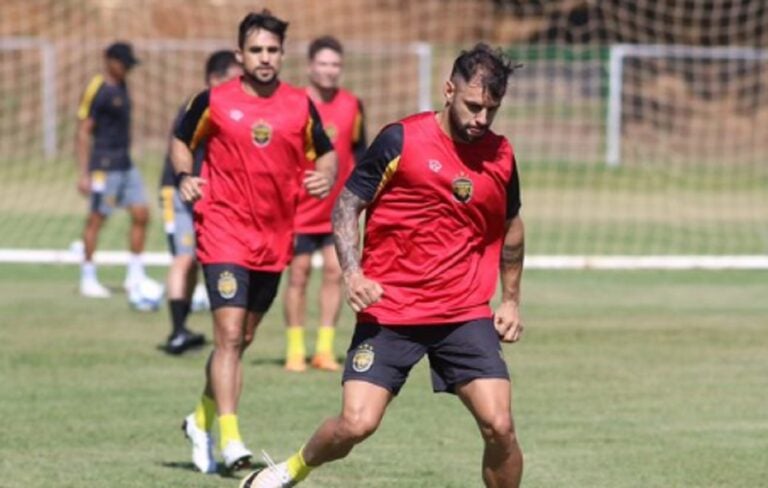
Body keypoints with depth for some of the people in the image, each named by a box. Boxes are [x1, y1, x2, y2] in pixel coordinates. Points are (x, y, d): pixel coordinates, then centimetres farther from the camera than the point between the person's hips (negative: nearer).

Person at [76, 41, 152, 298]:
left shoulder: (121, 87, 14)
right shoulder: (96, 90, -12)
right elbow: (83, 133, -12)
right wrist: (84, 174, -15)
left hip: (125, 165, 8)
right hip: (104, 167, -8)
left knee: (141, 214, 5)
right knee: (96, 219, -2)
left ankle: (135, 276, 12)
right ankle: (88, 279, 6)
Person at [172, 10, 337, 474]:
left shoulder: (300, 104, 3)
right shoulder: (214, 101, -3)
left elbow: (326, 154, 14)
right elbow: (181, 142, 11)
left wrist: (326, 176, -8)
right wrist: (185, 176, -8)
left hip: (275, 237, 4)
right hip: (224, 231, -4)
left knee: (242, 339, 14)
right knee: (230, 333, -17)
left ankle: (203, 421, 33)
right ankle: (229, 436, -18)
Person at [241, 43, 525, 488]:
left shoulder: (501, 156, 4)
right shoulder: (401, 140, -8)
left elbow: (511, 226, 22)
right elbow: (347, 205, -2)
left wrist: (511, 300, 20)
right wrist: (353, 273, -16)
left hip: (466, 315, 3)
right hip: (389, 312, -3)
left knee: (499, 426, -12)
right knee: (357, 424, -11)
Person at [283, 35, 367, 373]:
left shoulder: (352, 105, 2)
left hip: (338, 209, 3)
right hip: (300, 208, -3)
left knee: (334, 272, 0)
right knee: (298, 274, 2)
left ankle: (325, 348, 6)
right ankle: (295, 350, 9)